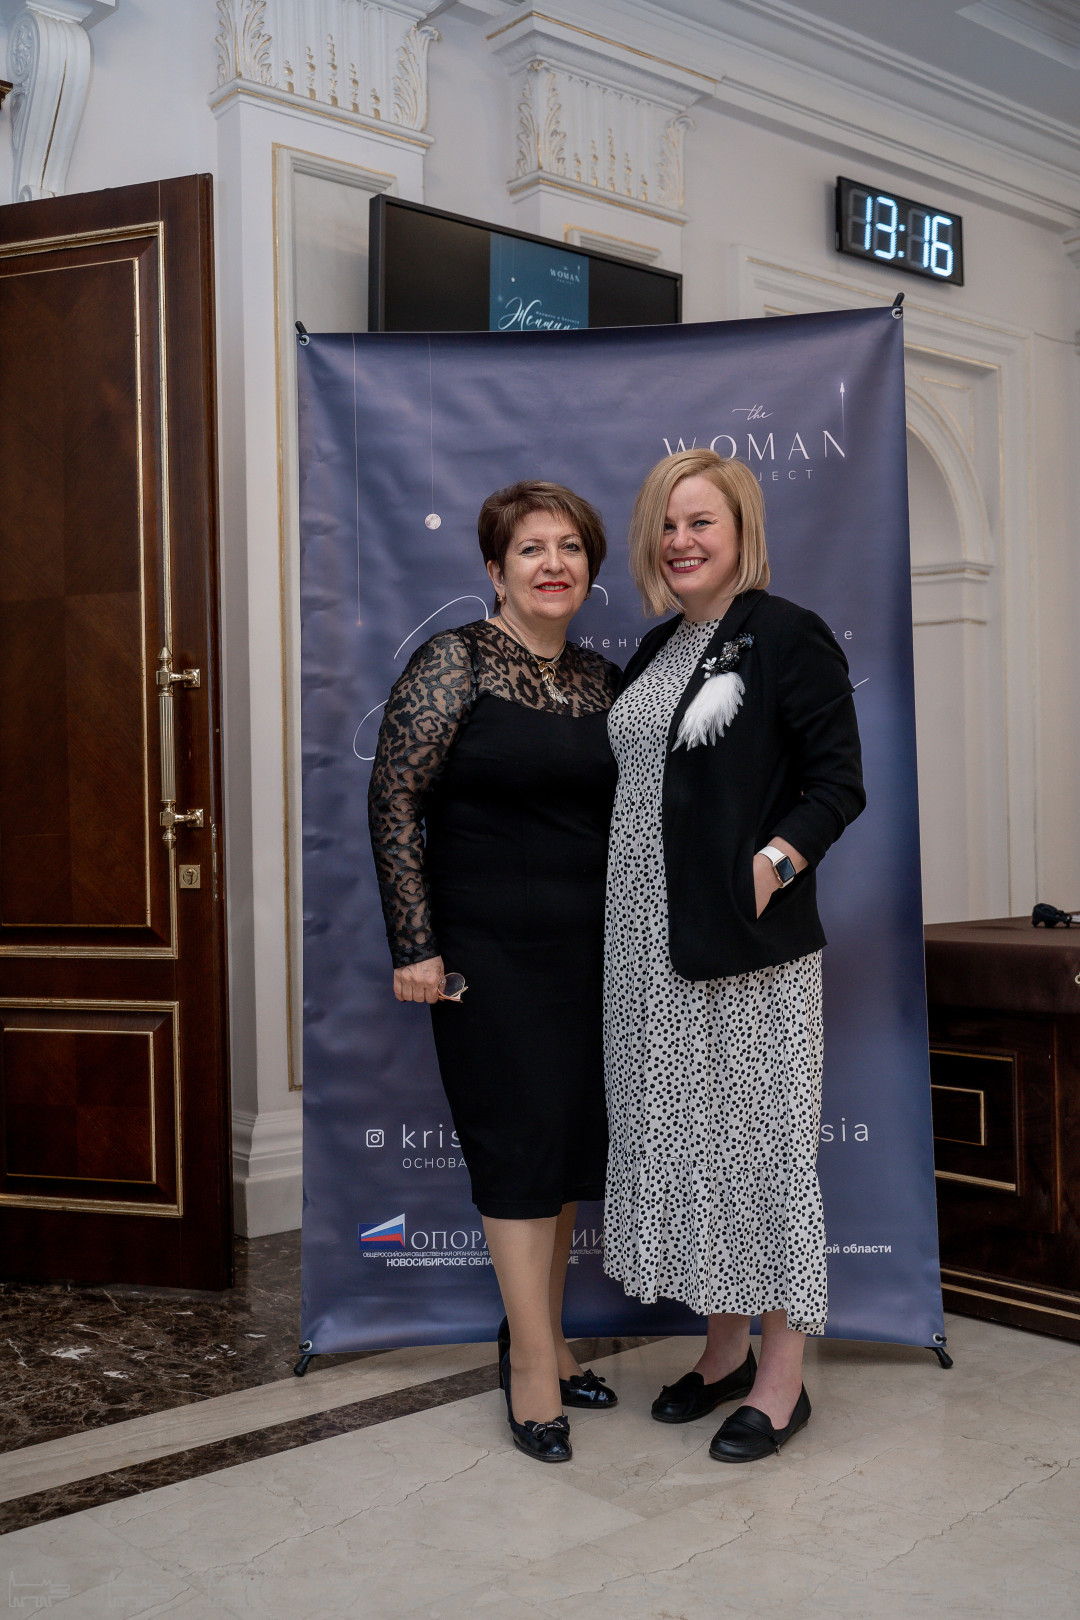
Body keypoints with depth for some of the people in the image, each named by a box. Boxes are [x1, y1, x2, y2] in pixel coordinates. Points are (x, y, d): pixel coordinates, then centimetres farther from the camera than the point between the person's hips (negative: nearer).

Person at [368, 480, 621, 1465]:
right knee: (522, 1139, -3)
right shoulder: (455, 662, -7)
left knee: (571, 1142, 12)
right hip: (490, 950, -6)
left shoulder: (602, 679, 10)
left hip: (591, 948, 6)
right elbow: (394, 800, -10)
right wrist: (416, 943, -14)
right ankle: (535, 1366, 10)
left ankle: (539, 1337, 28)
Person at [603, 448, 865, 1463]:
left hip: (748, 944, -7)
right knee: (685, 1138, 13)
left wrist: (771, 866, -21)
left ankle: (783, 1377, 17)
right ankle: (726, 1346, 30)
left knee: (761, 1140, 2)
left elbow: (839, 783, -10)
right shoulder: (659, 648, 15)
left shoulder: (789, 636, -7)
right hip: (653, 940, 7)